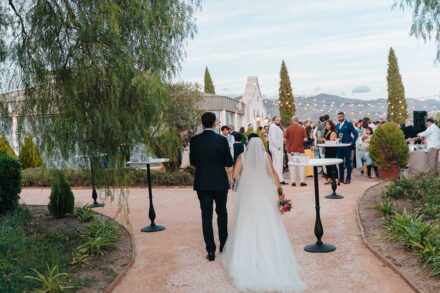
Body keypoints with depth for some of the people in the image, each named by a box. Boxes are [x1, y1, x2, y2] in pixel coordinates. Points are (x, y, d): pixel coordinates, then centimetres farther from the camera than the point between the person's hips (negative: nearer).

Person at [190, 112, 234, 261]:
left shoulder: (194, 140, -5)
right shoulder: (222, 140, -11)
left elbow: (192, 161, 4)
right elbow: (229, 163, -6)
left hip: (202, 183, 1)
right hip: (220, 182, -1)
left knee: (206, 216, 5)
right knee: (222, 212, 18)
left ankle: (211, 250, 5)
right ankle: (223, 244, 28)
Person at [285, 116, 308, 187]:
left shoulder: (288, 129, -5)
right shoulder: (302, 129, -4)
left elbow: (285, 139, -2)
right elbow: (305, 139, -5)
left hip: (291, 149, 0)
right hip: (300, 149, 0)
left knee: (292, 165, 7)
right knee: (301, 165, 7)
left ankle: (293, 181, 6)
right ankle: (302, 181, 5)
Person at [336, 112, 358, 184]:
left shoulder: (348, 124, -3)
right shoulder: (337, 126, 14)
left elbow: (355, 133, -6)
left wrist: (352, 142, -13)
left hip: (347, 146, -6)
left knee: (348, 162, 0)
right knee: (340, 162, 9)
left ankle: (348, 178, 5)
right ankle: (341, 178, 17)